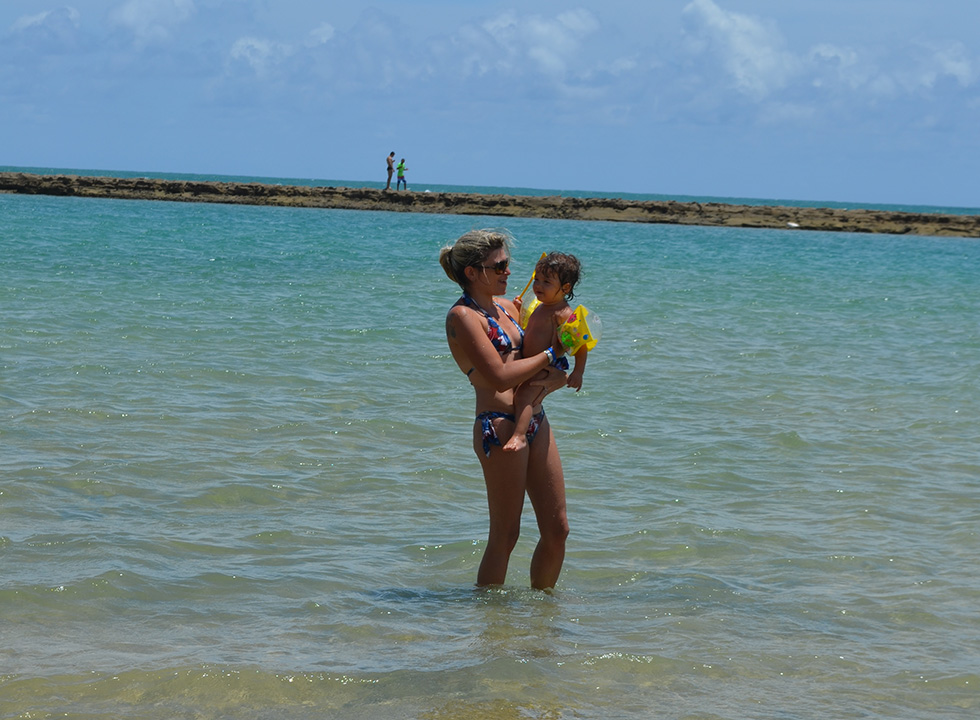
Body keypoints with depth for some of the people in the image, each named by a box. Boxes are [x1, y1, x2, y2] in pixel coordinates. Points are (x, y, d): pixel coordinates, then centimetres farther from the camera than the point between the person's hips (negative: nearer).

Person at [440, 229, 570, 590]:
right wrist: (550, 354, -8)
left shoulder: (507, 307, 16)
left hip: (534, 421, 8)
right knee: (505, 535, -2)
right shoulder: (462, 316, -9)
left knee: (557, 529, 9)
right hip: (500, 427, -8)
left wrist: (552, 380, -6)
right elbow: (500, 377, -19)